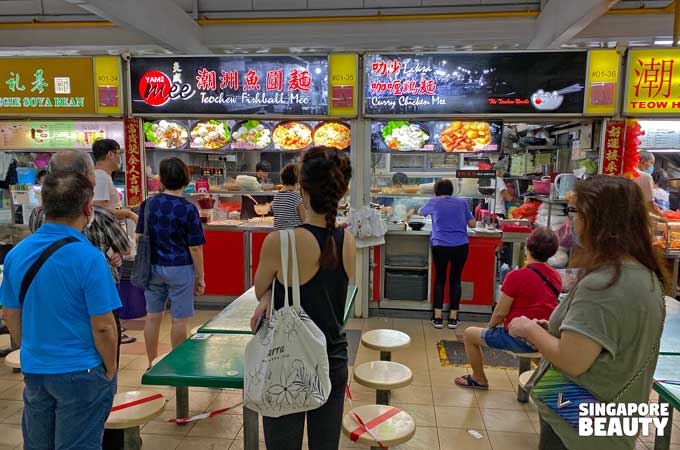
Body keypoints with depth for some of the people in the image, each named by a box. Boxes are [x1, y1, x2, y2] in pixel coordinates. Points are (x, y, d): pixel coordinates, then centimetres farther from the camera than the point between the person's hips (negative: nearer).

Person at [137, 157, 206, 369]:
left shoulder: (148, 204, 1)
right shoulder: (188, 209, -13)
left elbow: (139, 238, 7)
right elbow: (195, 248, -11)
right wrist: (200, 277, -3)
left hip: (153, 267, 5)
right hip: (179, 268, -5)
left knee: (153, 316, 14)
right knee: (179, 320, 5)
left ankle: (152, 365, 25)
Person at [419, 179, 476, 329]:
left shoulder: (434, 202, 7)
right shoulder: (461, 202, 9)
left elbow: (421, 212, 26)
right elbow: (472, 223, 13)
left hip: (440, 246, -1)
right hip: (460, 246, 1)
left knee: (440, 279, 11)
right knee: (455, 279, 10)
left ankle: (438, 318, 9)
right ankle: (453, 318, 13)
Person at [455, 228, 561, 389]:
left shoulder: (516, 276, -21)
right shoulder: (557, 277, -2)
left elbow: (500, 312, -14)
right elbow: (541, 306, 10)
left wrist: (490, 327, 6)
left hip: (520, 340, -7)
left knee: (469, 334, 11)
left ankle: (479, 379, 25)